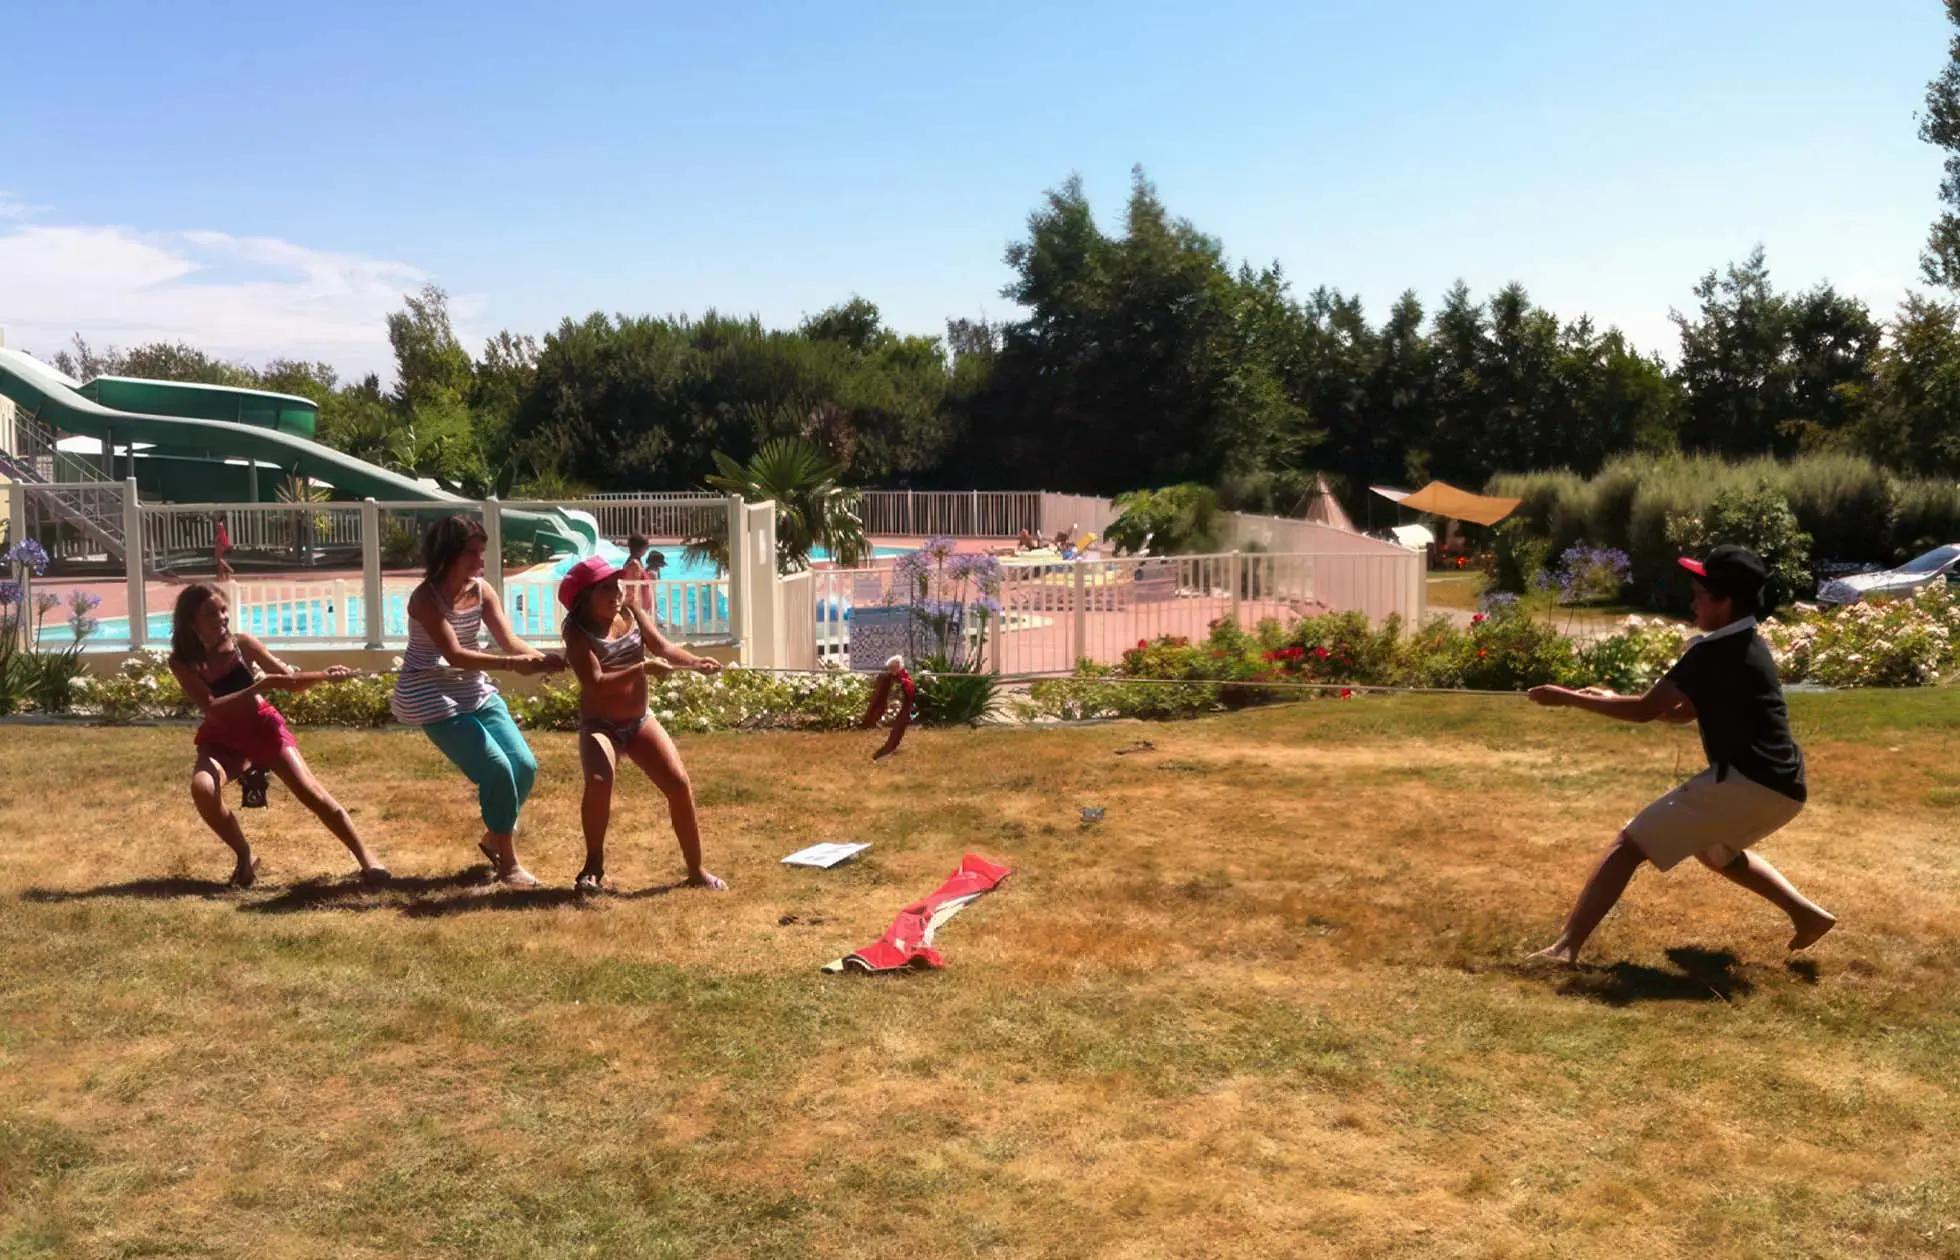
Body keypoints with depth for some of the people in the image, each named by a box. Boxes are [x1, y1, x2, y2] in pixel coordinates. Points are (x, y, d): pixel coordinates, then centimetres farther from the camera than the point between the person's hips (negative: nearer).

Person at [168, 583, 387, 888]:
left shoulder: (242, 644, -11)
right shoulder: (182, 662, -12)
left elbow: (291, 680, -6)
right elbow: (211, 708, -24)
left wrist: (325, 676, -25)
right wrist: (262, 684, -33)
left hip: (263, 728, 0)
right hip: (222, 739, 0)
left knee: (310, 791, -13)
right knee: (202, 788, -29)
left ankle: (365, 858, -2)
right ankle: (245, 857, -4)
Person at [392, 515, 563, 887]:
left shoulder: (482, 590, -2)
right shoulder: (426, 599, -20)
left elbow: (509, 640, -11)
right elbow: (455, 655, -31)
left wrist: (542, 658, -33)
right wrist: (512, 664, -43)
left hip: (476, 693, 7)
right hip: (433, 699, -7)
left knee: (525, 766, -1)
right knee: (497, 769, -17)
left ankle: (495, 837, 25)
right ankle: (507, 863, -1)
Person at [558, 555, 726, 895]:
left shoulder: (631, 612, 0)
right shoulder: (578, 632, -14)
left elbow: (662, 646, -11)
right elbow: (596, 684, -26)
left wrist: (696, 661, -30)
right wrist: (643, 668, -37)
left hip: (640, 721, 5)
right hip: (599, 724, -5)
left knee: (679, 784, -5)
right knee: (599, 781, -31)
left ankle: (696, 870, 9)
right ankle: (594, 866, -9)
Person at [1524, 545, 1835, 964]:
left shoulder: (1714, 651, -11)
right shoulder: (1749, 646, 18)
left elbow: (1644, 711, -12)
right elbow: (1685, 711, 23)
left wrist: (1571, 699, -4)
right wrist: (1611, 700, 13)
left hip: (1745, 782, -10)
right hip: (1781, 786, 10)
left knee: (1629, 845, -10)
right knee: (1714, 849, 37)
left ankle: (1565, 947, -19)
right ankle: (1808, 913, 30)